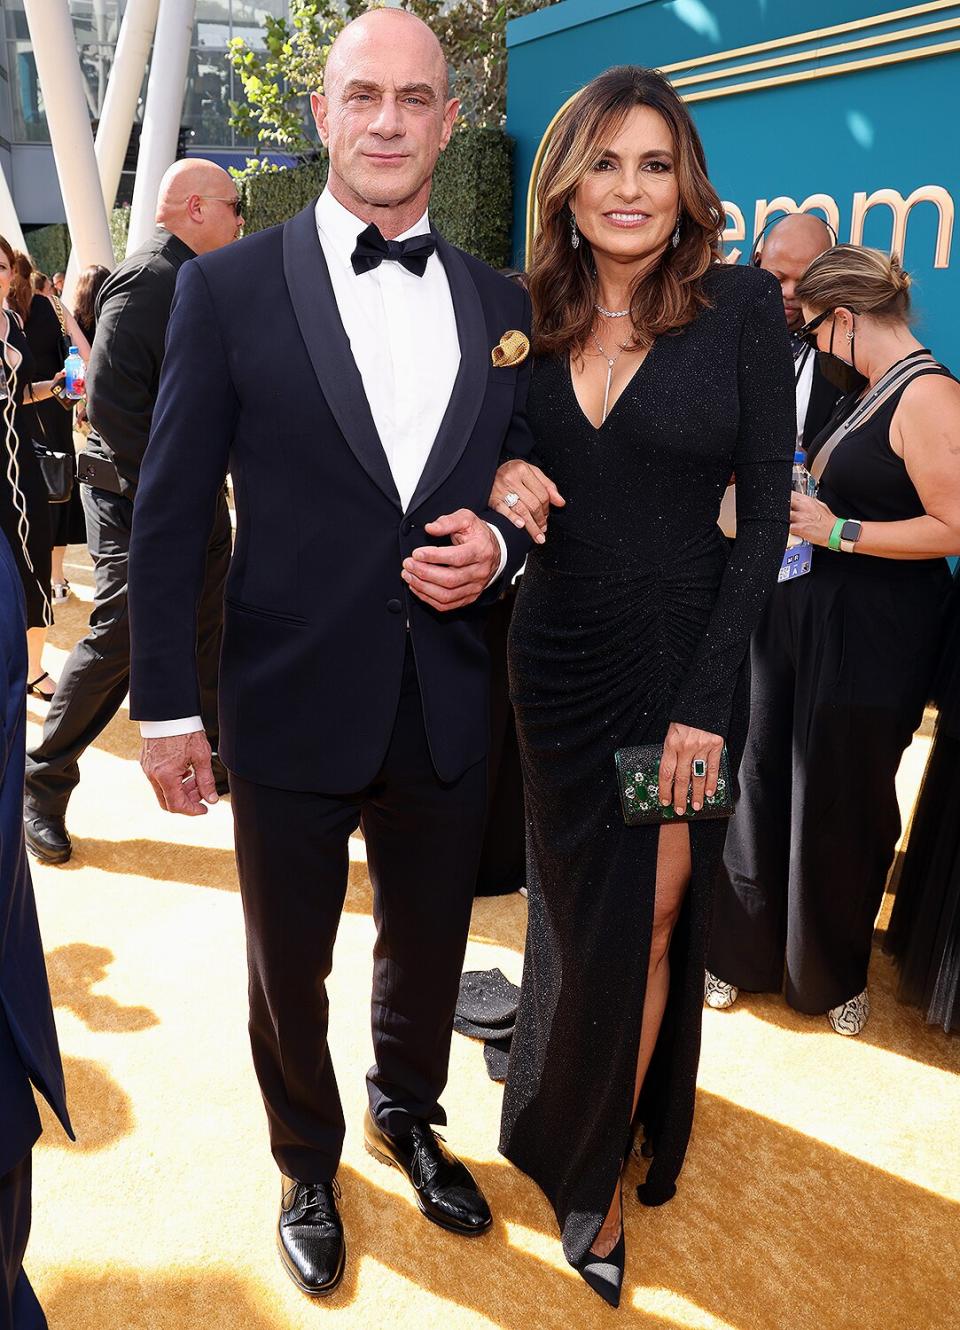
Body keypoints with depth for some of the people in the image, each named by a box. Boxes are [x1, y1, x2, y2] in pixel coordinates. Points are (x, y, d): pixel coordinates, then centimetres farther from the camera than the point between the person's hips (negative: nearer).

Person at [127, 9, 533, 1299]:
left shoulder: (503, 305, 4)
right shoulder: (229, 287, -7)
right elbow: (170, 512, -6)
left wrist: (499, 546, -11)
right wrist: (166, 708, -6)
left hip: (448, 712, 3)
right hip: (291, 711, -2)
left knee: (429, 949, 22)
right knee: (288, 973, 18)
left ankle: (408, 1115, 53)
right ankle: (309, 1164, 47)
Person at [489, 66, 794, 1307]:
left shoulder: (743, 306, -7)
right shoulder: (531, 319, 3)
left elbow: (764, 515, -8)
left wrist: (706, 699, -13)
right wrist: (501, 485, -13)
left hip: (686, 662, -2)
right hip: (558, 659, 2)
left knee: (656, 916, 6)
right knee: (584, 915, 11)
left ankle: (593, 1162, 29)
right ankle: (579, 1144, 37)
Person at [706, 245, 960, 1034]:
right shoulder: (872, 390, 11)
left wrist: (838, 532, -17)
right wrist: (802, 502, 3)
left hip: (867, 641, -8)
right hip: (802, 619, 8)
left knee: (841, 806, 6)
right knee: (767, 783, 13)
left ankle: (834, 973, 30)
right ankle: (747, 952, 30)